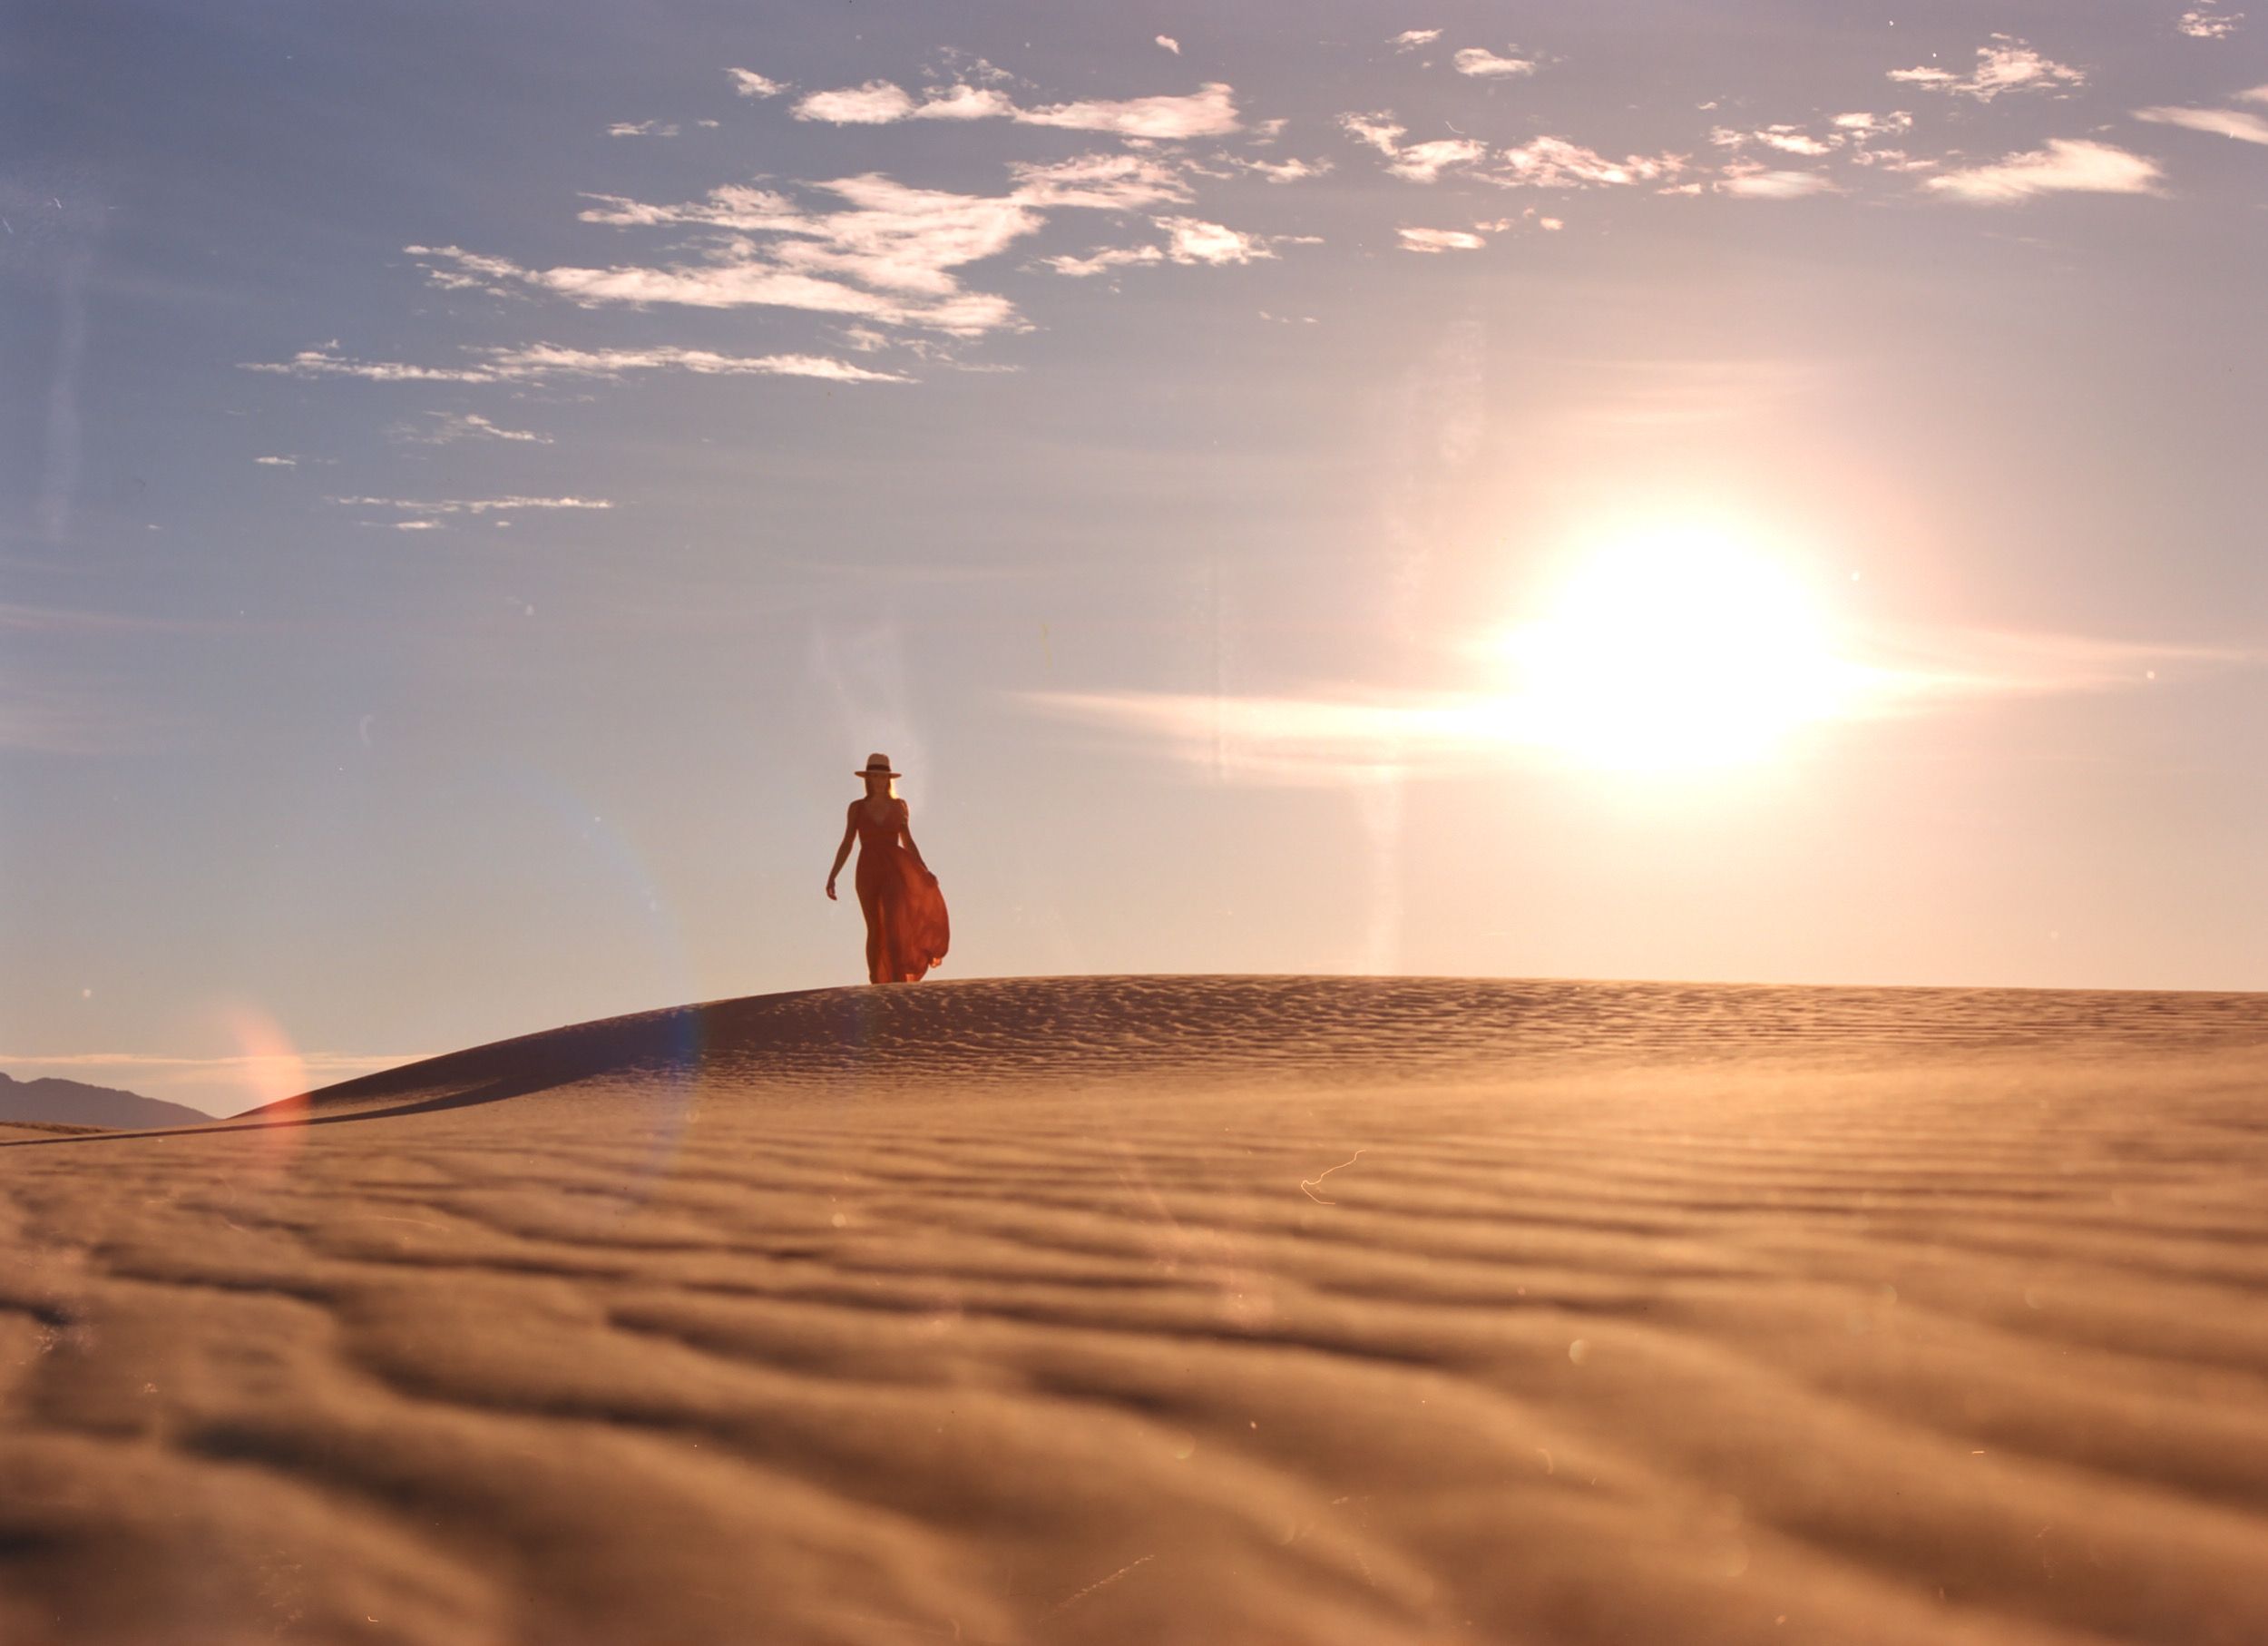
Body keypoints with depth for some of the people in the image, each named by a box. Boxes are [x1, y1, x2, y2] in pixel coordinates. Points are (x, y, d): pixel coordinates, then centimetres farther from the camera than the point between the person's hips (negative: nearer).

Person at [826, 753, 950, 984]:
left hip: (895, 869, -1)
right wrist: (832, 876, -1)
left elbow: (908, 842, 12)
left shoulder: (898, 806, 8)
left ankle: (898, 980, -24)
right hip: (869, 870, 1)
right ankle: (877, 984, 14)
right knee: (875, 928, 4)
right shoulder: (857, 807, 6)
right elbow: (846, 844, 6)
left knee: (894, 923, -19)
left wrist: (925, 871, 3)